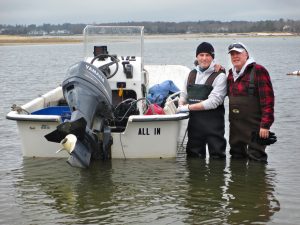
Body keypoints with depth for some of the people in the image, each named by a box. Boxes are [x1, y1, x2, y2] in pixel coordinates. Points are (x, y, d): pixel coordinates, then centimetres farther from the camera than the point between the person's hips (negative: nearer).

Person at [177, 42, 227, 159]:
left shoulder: (219, 76, -6)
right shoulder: (192, 74, 13)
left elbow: (213, 102, -16)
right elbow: (184, 95, 21)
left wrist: (188, 107, -15)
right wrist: (181, 105, -3)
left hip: (213, 123, -5)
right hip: (194, 122, 5)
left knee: (217, 156, -1)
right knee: (193, 155, 12)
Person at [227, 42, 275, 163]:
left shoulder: (258, 71, -9)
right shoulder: (231, 73, 14)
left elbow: (267, 99, -14)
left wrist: (265, 125, -19)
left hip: (255, 127, -7)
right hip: (235, 127, 7)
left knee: (255, 158, -5)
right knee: (236, 158, 14)